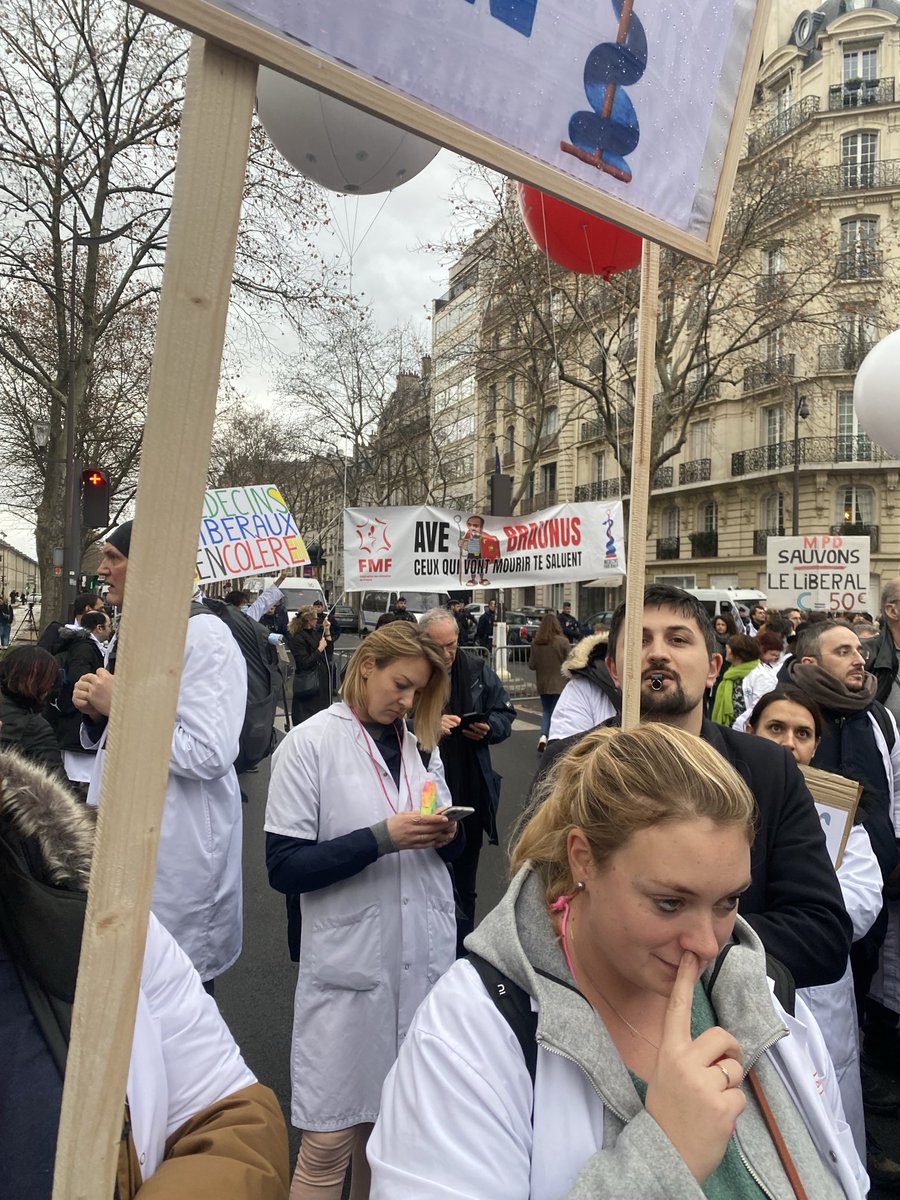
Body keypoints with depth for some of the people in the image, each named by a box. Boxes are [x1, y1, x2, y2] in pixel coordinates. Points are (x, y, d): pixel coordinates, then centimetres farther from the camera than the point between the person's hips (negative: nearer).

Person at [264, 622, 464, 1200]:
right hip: (350, 961, -4)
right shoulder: (309, 744, -8)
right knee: (329, 1141, 3)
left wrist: (447, 834, -8)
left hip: (425, 954, 5)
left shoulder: (421, 745, 7)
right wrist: (381, 838, -20)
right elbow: (285, 868, -12)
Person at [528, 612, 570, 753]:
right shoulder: (563, 641, -15)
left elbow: (531, 665, -1)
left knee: (546, 711, 17)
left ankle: (543, 735, -3)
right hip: (559, 683, -2)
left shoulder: (535, 642, -7)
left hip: (543, 684, 2)